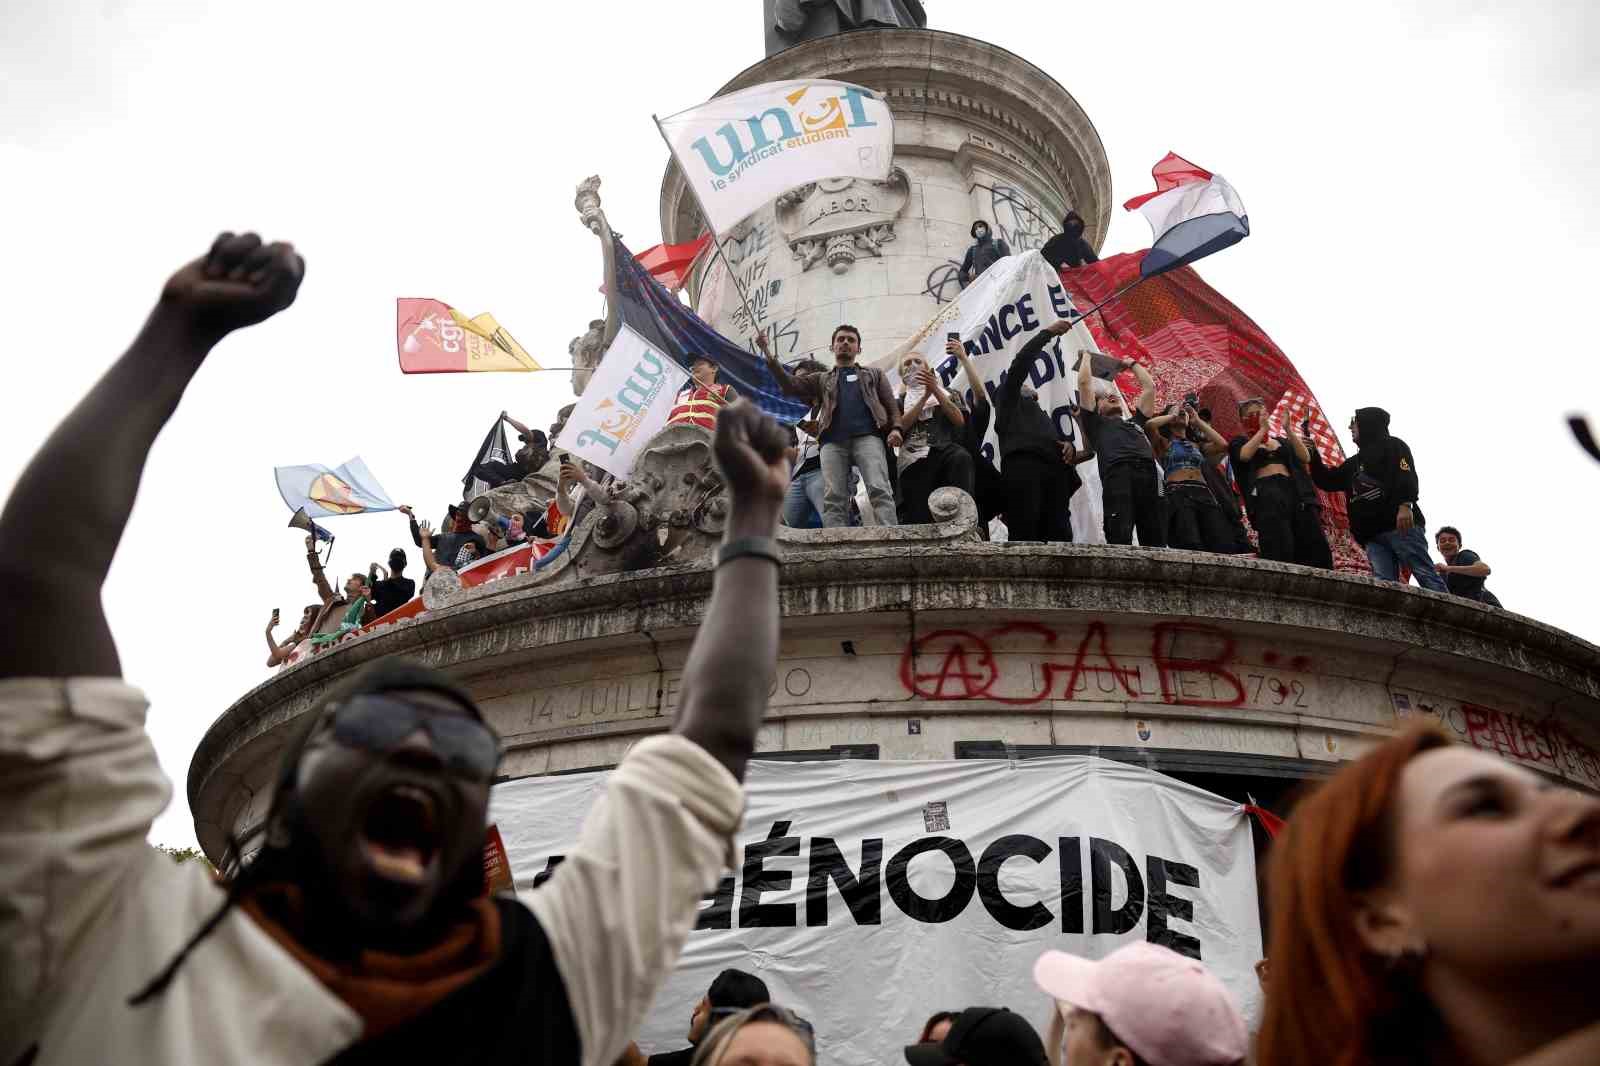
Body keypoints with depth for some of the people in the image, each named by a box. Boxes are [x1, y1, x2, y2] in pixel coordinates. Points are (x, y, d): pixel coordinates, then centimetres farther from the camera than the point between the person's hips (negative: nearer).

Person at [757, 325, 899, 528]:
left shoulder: (874, 374, 30)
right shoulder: (821, 379, 31)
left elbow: (890, 404, 18)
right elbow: (790, 384, 15)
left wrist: (895, 428, -3)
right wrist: (767, 353, 5)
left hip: (868, 437, -2)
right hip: (833, 441, 2)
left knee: (879, 490, -21)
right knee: (833, 498, -13)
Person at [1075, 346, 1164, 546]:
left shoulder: (1136, 422, 41)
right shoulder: (1096, 423, 29)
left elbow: (1149, 386, 44)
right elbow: (1084, 383, 26)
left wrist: (1131, 364, 57)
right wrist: (1086, 356, 42)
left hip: (1149, 476, 4)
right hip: (1118, 474, -4)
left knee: (1156, 543, -10)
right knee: (1120, 541, -21)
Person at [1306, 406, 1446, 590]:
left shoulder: (1392, 445, 10)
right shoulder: (1353, 463, 31)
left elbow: (1407, 475, -7)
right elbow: (1326, 481, 33)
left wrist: (1405, 505, -23)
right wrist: (1313, 454, 24)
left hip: (1401, 524, -6)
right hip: (1372, 534, 7)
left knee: (1425, 574, -13)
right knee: (1384, 584, -11)